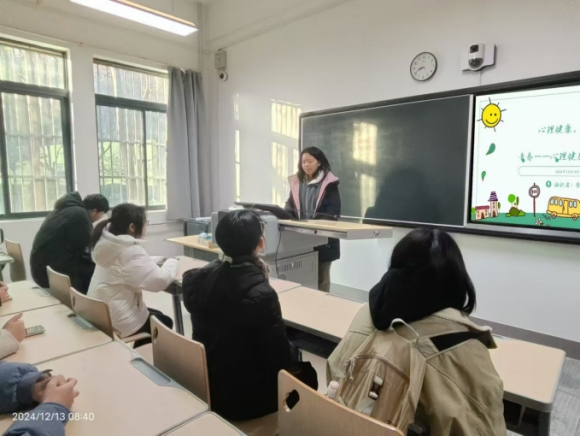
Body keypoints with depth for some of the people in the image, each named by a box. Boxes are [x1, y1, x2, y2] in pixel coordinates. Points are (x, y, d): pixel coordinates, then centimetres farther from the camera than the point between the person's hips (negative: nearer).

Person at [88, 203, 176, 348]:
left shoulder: (108, 243, 4)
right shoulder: (131, 250, -26)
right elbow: (159, 281, -31)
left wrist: (161, 259, 8)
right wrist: (171, 262, -13)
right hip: (117, 322, -9)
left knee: (156, 315, 27)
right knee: (165, 322, 17)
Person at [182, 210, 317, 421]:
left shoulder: (198, 278, -11)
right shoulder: (261, 294, -29)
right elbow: (280, 358, -20)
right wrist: (295, 354, 2)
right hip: (242, 398, -6)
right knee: (306, 373, 19)